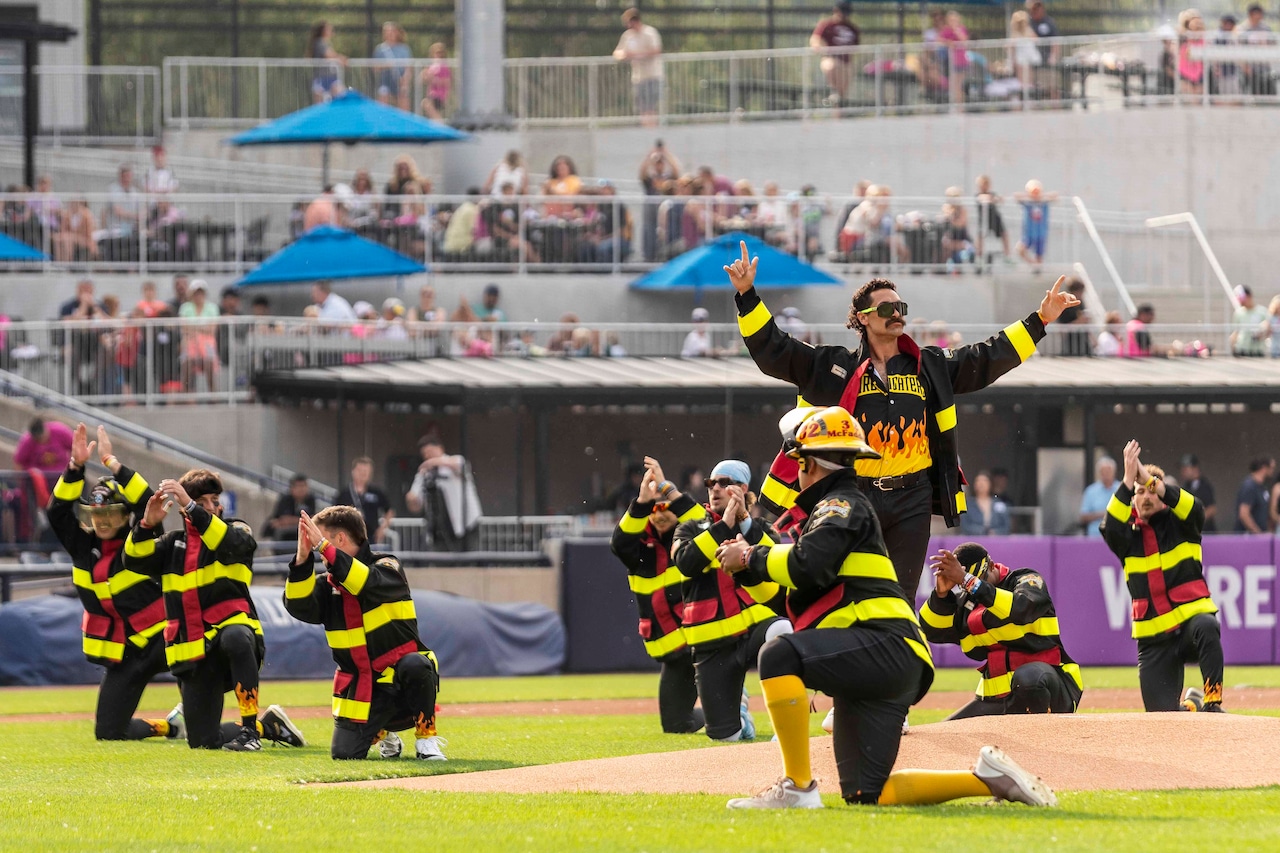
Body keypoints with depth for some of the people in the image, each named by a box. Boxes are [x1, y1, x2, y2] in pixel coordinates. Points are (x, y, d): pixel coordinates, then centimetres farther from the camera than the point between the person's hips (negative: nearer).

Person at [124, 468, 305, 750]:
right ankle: (269, 726, 26)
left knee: (235, 637, -43)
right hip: (194, 650, 4)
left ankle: (250, 728, -32)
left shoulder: (235, 530, 6)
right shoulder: (173, 543, 15)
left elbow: (232, 544, -19)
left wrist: (191, 506, -29)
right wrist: (147, 524, -20)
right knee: (202, 741, -3)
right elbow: (135, 561, -1)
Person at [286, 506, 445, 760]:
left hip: (400, 675, -4)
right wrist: (303, 559, -24)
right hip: (360, 686, 4)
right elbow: (299, 607, -11)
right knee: (344, 753, -11)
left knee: (415, 665, -39)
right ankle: (384, 734, 25)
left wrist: (323, 547, -30)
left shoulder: (386, 567, -5)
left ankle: (426, 737, -16)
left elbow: (369, 584, -28)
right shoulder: (329, 584, 7)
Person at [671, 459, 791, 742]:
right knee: (725, 735, -2)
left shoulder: (761, 532, 9)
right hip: (714, 643, 2)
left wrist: (745, 521, -17)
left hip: (755, 626, -2)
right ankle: (737, 707, 36)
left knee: (781, 632, -41)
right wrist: (725, 524, -18)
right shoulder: (691, 531, 10)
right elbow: (687, 562, -13)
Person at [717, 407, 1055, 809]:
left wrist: (751, 557, -7)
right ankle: (987, 779, 10)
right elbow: (795, 595, 27)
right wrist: (747, 568, 13)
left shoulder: (842, 505, -1)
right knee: (864, 796, 6)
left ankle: (798, 786, -26)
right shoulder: (828, 510, 29)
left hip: (888, 649, -10)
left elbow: (808, 567, -20)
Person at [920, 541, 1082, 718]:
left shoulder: (1028, 580, -3)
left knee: (1028, 678, -41)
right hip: (995, 700, 6)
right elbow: (931, 632, -1)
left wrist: (967, 580, -31)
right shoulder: (964, 601, 11)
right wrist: (940, 593, -19)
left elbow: (1019, 610, -26)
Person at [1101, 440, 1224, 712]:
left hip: (1192, 616, -2)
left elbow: (1194, 509, -18)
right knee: (1163, 717, -6)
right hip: (1154, 638, 2)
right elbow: (1110, 528, -15)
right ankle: (1190, 706, 30)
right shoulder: (1129, 534, 8)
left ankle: (1212, 701, -28)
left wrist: (1151, 479, -26)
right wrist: (1128, 480, -23)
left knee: (1206, 627, -40)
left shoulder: (1179, 524, 5)